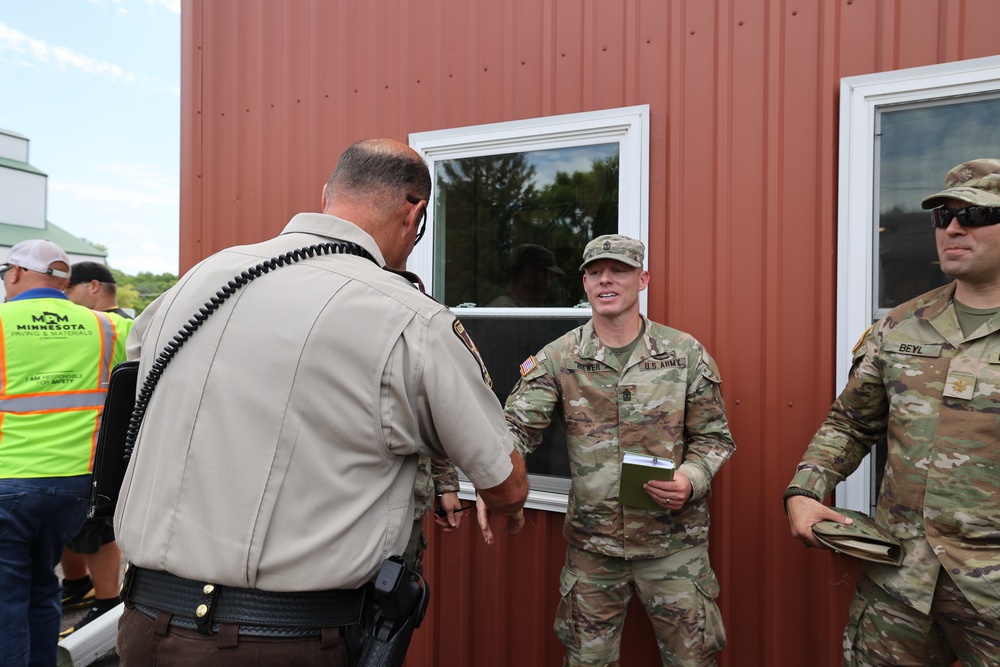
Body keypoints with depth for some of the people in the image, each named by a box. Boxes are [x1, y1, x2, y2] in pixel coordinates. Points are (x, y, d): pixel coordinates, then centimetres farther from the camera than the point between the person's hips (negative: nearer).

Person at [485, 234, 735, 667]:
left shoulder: (686, 353, -5)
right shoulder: (557, 359, -5)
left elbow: (714, 437, 1)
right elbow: (516, 428, -12)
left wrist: (691, 480, -18)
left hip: (673, 540, 0)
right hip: (591, 543, 1)